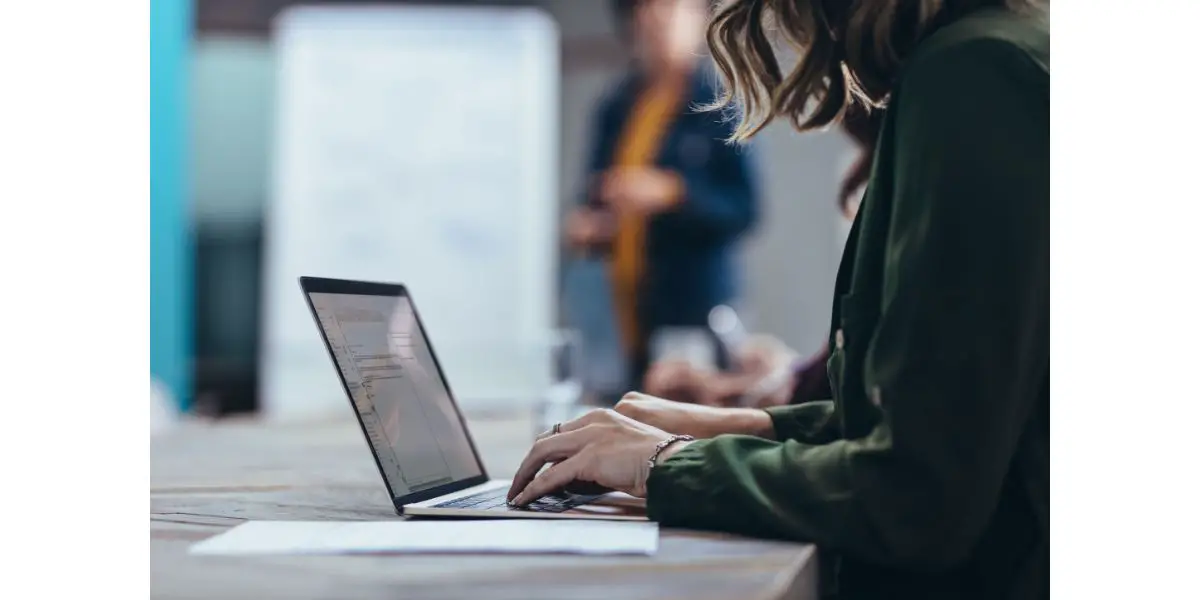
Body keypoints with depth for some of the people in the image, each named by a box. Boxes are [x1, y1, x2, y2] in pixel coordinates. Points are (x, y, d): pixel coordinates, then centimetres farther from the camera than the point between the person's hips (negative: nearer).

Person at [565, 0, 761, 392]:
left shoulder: (716, 106, -3)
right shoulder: (616, 109, 12)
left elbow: (745, 210, -5)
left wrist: (672, 193, -18)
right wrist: (586, 227, 2)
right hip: (625, 314, 5)